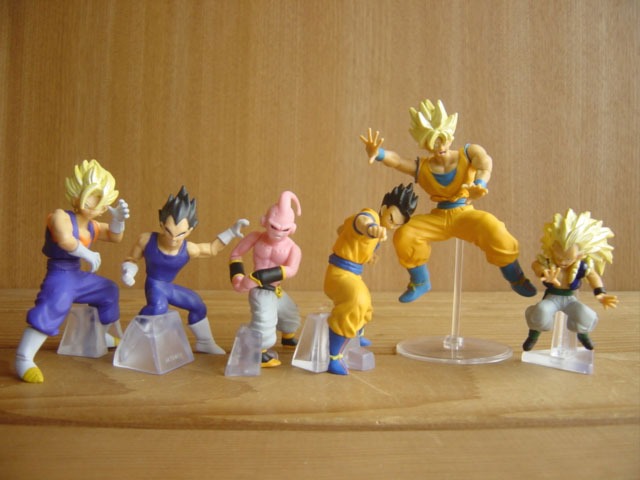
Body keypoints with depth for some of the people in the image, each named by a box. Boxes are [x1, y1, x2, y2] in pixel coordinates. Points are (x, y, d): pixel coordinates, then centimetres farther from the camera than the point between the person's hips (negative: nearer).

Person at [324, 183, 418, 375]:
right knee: (355, 302, -37)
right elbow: (361, 221, -53)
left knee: (363, 302, 34)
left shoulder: (374, 221, 6)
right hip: (340, 273, -10)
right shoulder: (370, 216, -24)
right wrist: (371, 228, -76)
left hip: (352, 273, 10)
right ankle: (334, 358, -30)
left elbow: (341, 229, 20)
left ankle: (355, 337, 66)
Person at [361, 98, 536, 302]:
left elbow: (485, 162, -29)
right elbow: (396, 160, -22)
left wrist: (479, 185, -52)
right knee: (403, 235, -20)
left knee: (493, 229, -32)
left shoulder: (469, 152, -8)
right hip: (437, 218, 2)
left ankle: (515, 278, -3)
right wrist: (377, 153, -45)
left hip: (465, 214, -2)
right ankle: (420, 282, 7)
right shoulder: (421, 167, -5)